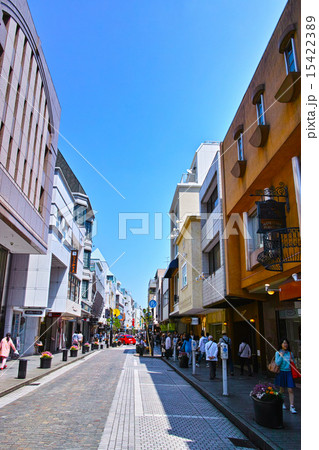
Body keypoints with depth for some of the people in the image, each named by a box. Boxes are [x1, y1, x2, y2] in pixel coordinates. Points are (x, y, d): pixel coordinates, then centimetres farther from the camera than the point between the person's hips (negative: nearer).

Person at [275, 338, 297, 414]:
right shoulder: (278, 353, -1)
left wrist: (292, 362, -6)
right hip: (281, 372, -1)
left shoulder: (290, 353, 6)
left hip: (289, 373, 1)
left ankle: (292, 407, -3)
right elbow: (277, 363, -9)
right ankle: (282, 403, 31)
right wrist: (281, 356, -16)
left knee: (290, 390, -6)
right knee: (282, 390, 10)